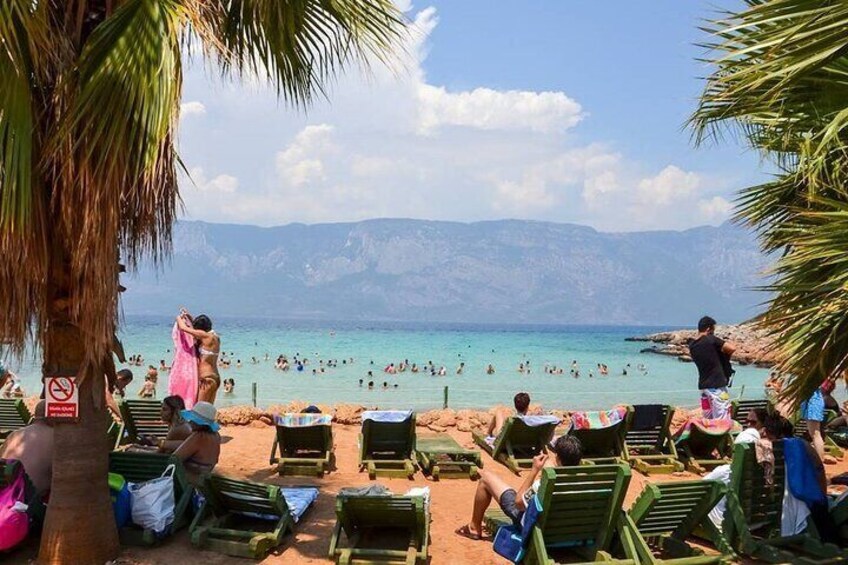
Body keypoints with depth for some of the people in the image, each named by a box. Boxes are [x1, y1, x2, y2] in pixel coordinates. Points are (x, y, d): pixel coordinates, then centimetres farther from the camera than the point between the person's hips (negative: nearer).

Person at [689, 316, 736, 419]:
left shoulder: (692, 346, 7)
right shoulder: (711, 340, -12)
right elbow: (732, 348, -15)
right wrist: (724, 353, 6)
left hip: (703, 385, 7)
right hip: (717, 385, -7)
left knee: (708, 420, 13)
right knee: (722, 421, -3)